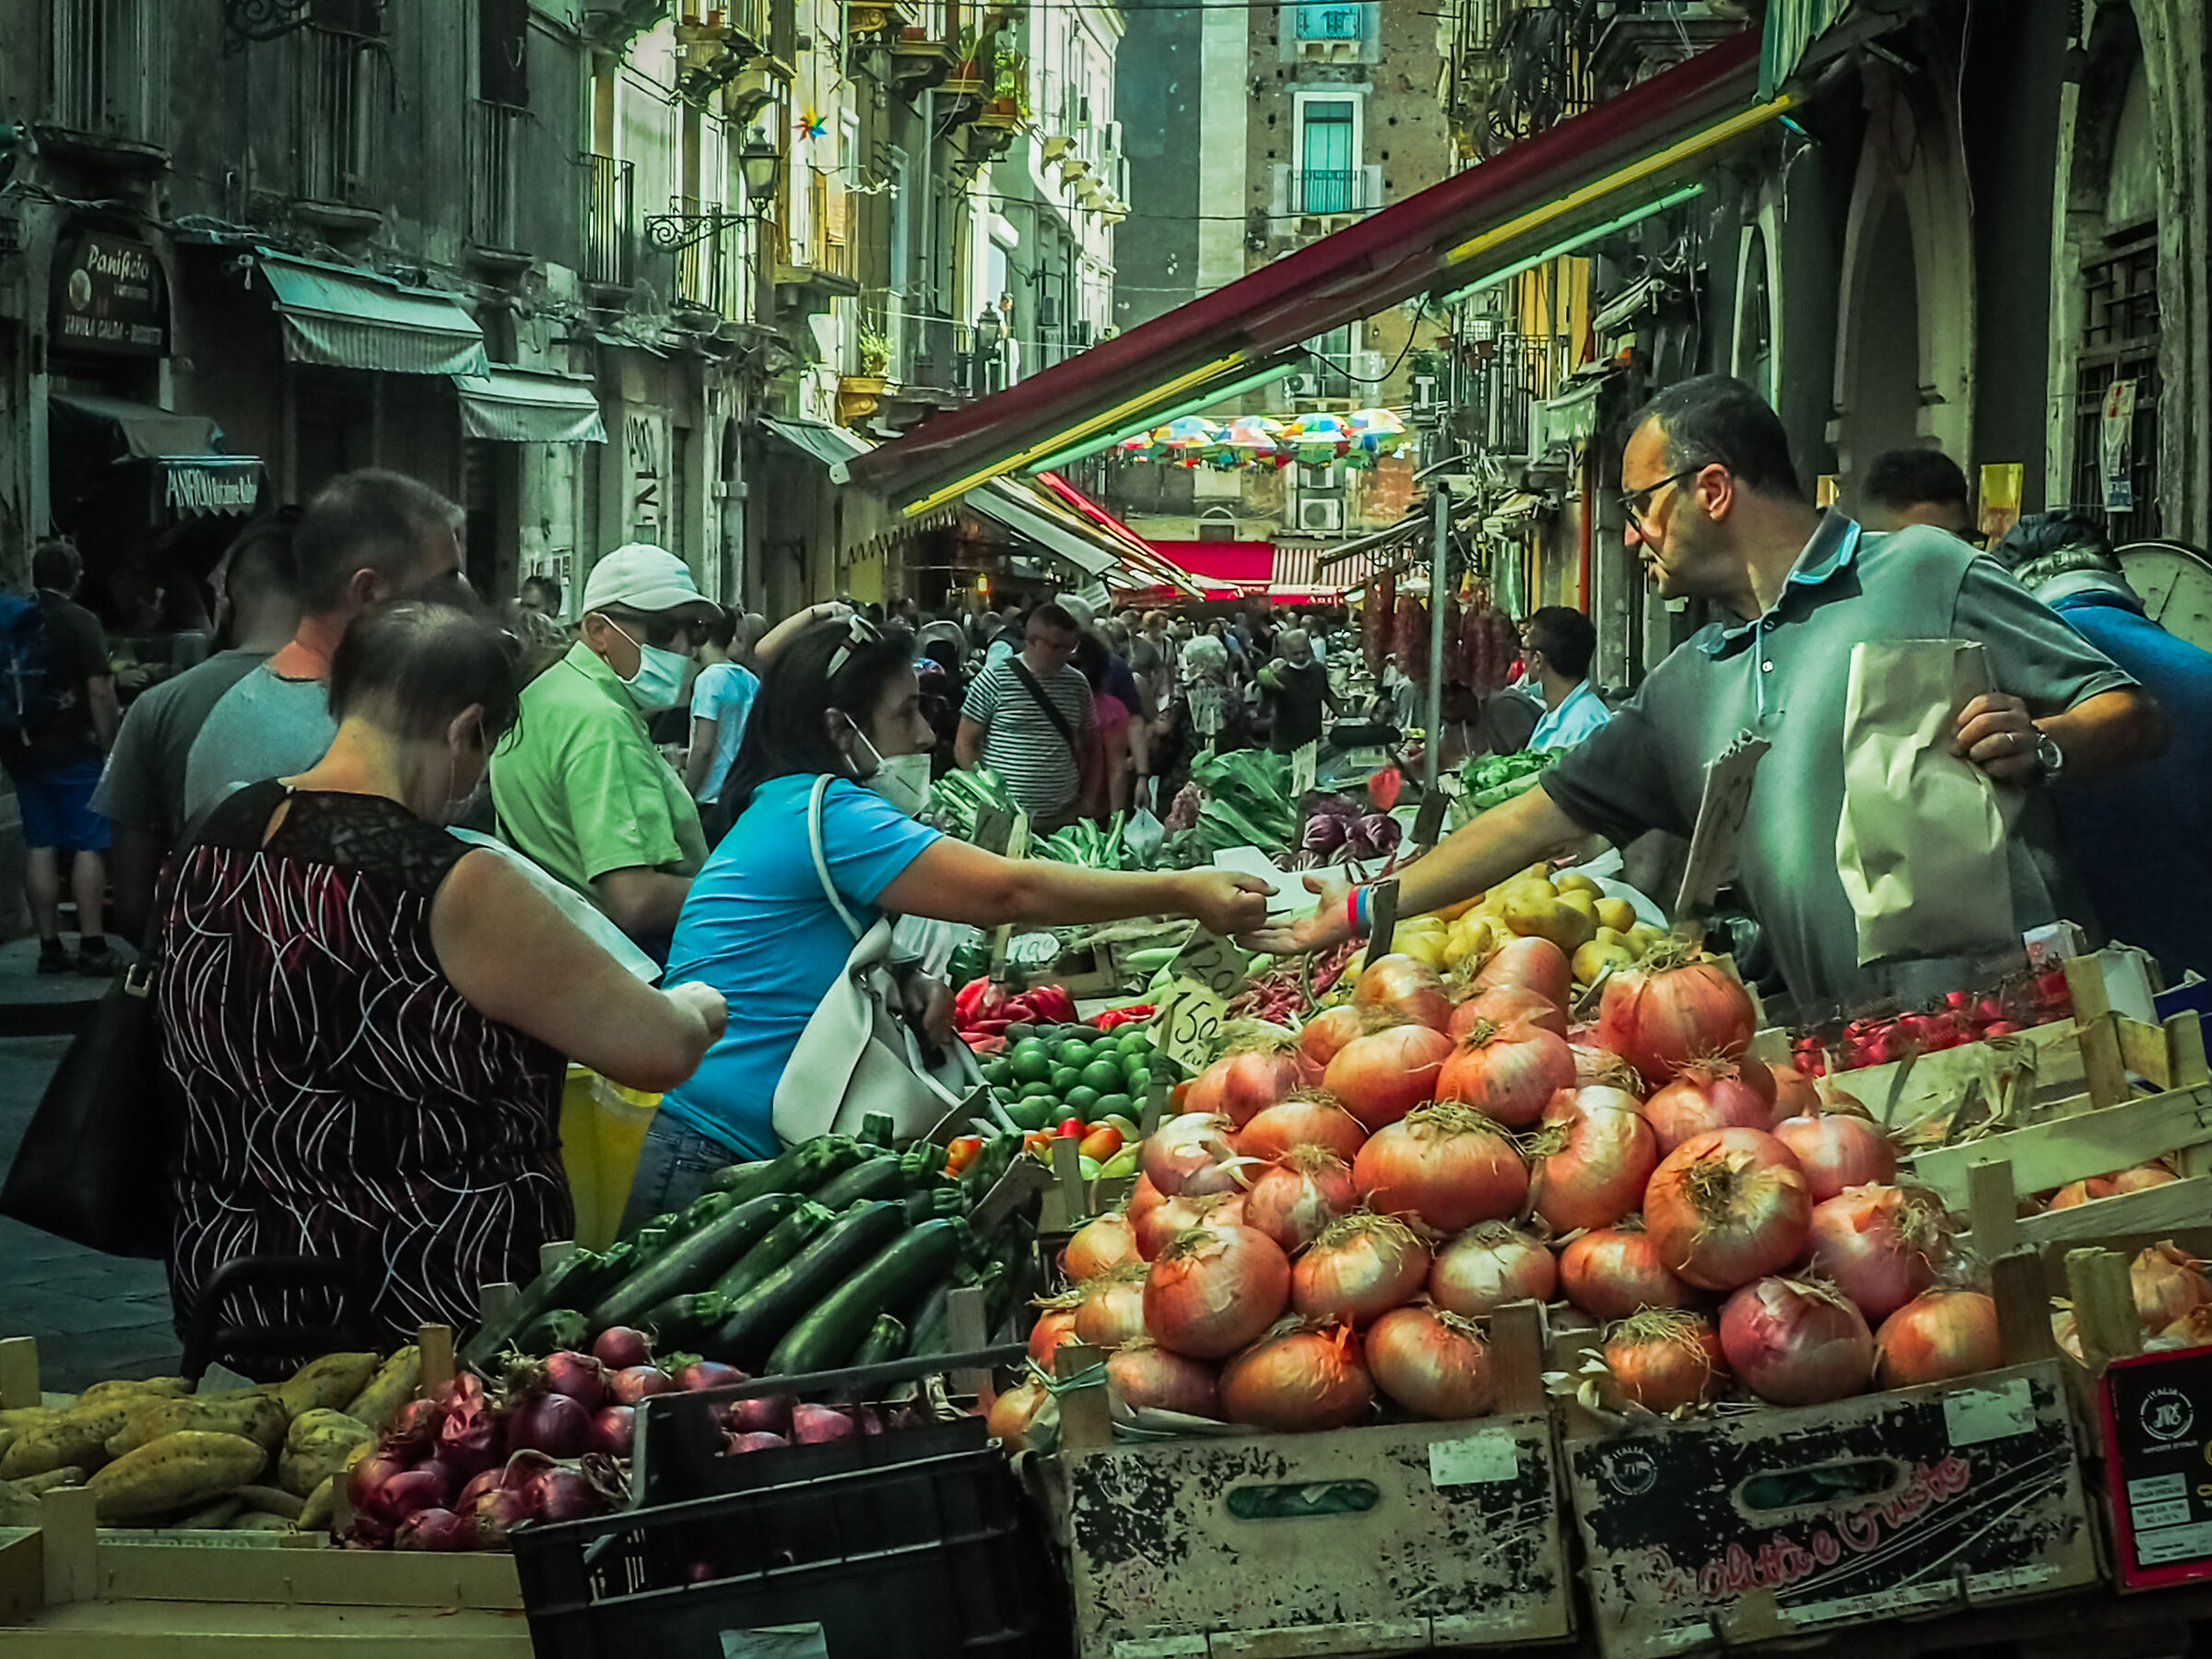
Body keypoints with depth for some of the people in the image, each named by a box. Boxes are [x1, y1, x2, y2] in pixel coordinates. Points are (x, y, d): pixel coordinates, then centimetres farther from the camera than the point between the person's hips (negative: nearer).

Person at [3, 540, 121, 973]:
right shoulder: (80, 622, -9)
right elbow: (100, 692, -14)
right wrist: (109, 744, -7)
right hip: (72, 750, -5)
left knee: (39, 848, 8)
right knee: (88, 847, -2)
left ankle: (49, 947, 9)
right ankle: (92, 946, -6)